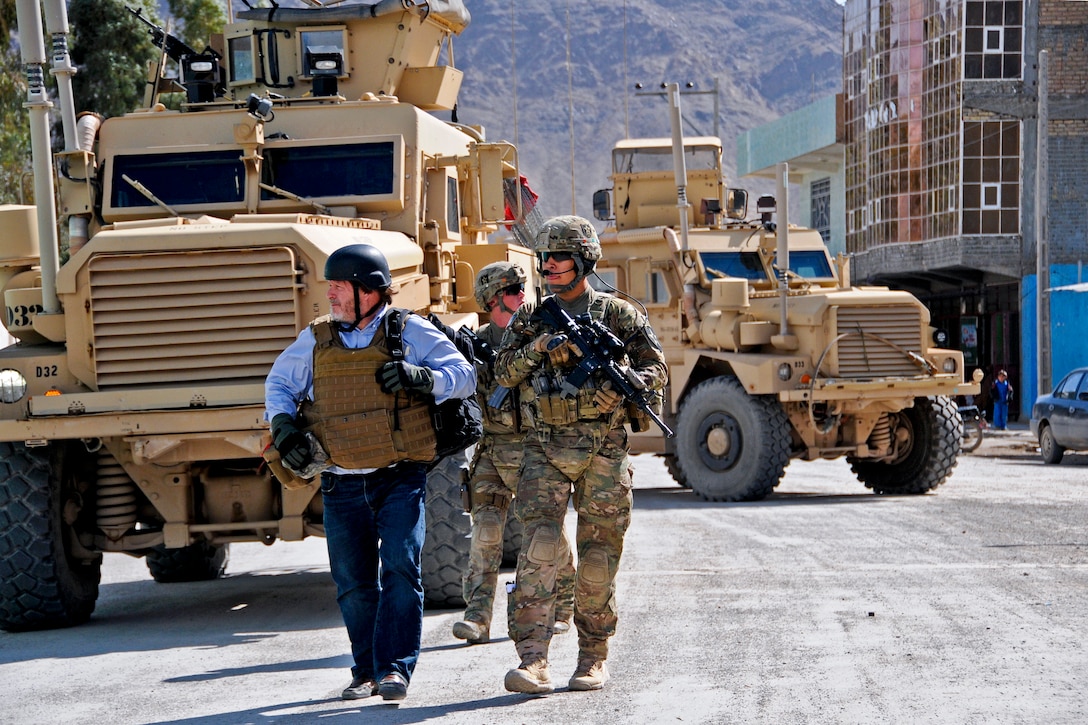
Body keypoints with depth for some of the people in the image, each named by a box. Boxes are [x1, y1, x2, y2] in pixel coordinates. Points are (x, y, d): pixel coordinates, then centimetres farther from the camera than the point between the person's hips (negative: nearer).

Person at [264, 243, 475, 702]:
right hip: (342, 486, 3)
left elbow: (464, 376, -2)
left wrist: (423, 378, -20)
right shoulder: (315, 340, 8)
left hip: (400, 478, -3)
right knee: (353, 583, 7)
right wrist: (283, 427, 2)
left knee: (400, 567, -14)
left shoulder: (409, 332, -1)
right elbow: (279, 383, 21)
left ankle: (394, 668, -10)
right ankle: (367, 671, 21)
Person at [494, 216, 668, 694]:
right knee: (540, 544, -14)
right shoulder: (529, 318, 11)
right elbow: (504, 373, 5)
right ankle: (533, 661, -19)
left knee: (599, 553, 3)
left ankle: (593, 657, 16)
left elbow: (657, 369, 4)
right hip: (545, 450, 1)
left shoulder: (618, 314, 5)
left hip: (602, 451, -1)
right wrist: (539, 347, -12)